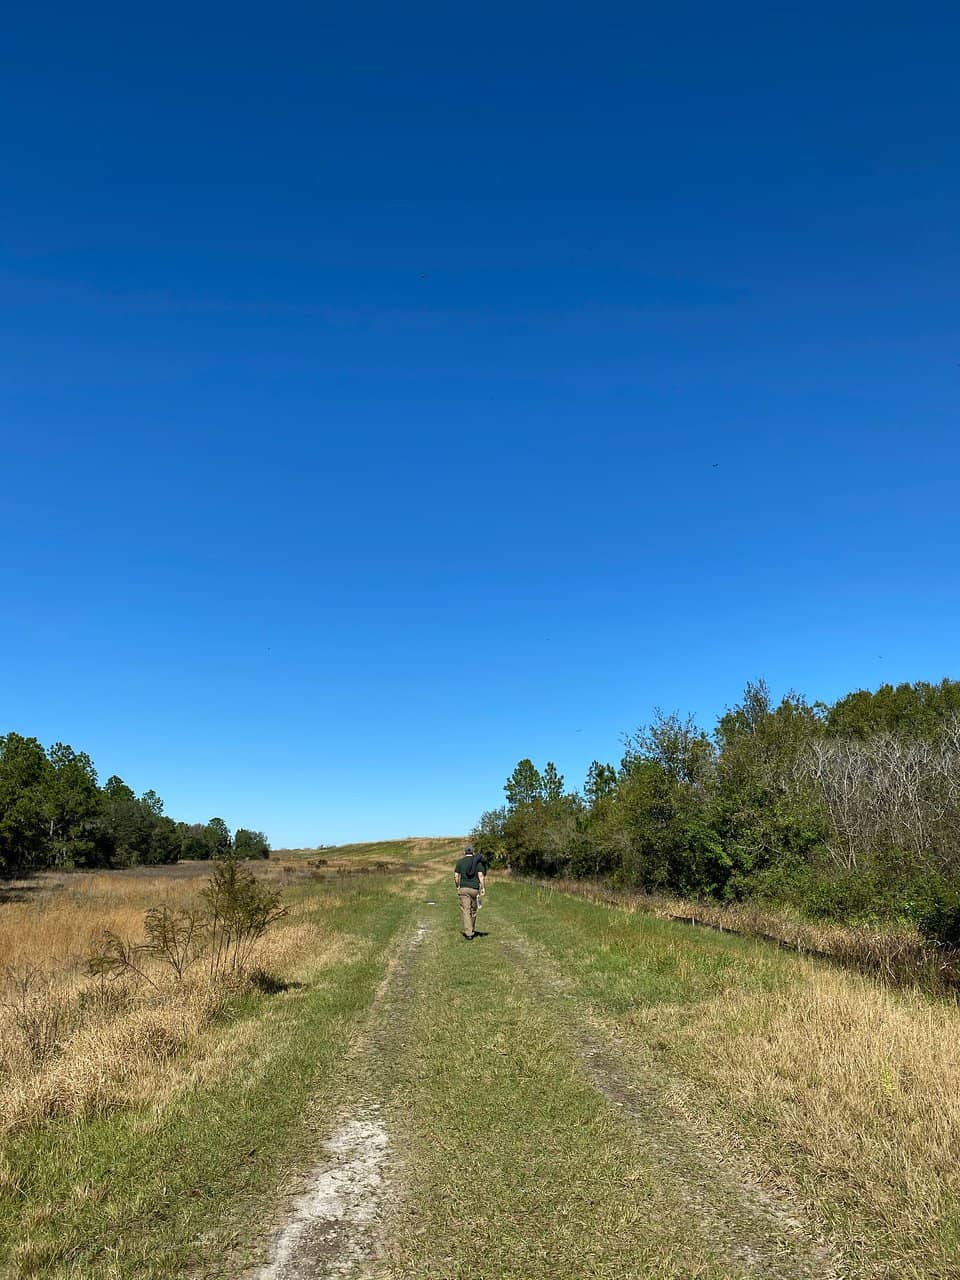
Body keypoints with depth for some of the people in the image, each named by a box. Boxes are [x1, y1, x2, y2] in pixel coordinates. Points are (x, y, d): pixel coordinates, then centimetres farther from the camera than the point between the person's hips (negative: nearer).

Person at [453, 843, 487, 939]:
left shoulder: (460, 861, 3)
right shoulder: (478, 862, 1)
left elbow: (456, 876, -1)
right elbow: (481, 875, -9)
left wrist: (457, 886, 14)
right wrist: (483, 888, -6)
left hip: (463, 888, -1)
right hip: (475, 888, 1)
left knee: (466, 911, -2)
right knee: (473, 910, 18)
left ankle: (468, 933, -11)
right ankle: (472, 930, 29)